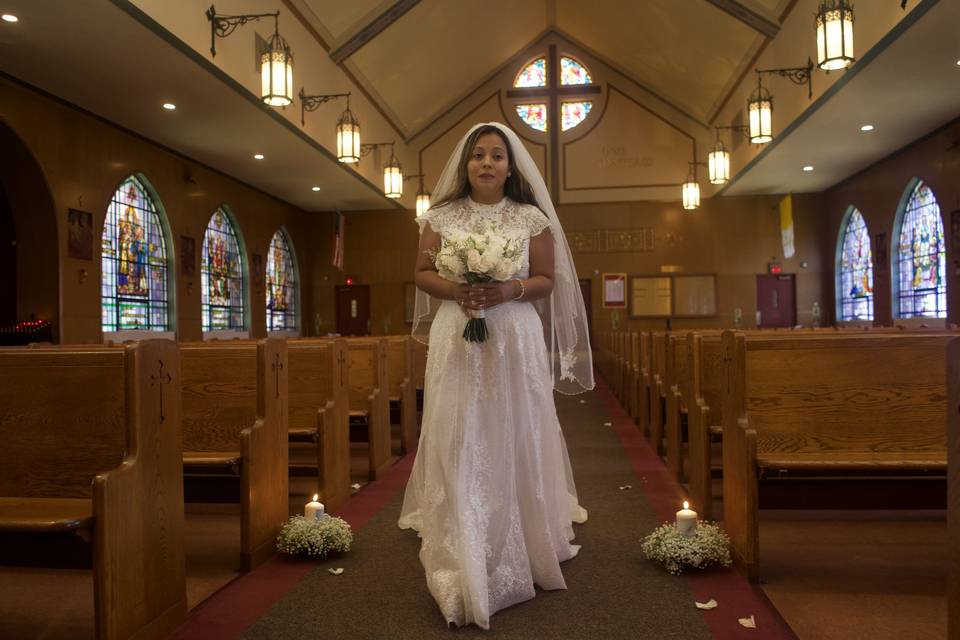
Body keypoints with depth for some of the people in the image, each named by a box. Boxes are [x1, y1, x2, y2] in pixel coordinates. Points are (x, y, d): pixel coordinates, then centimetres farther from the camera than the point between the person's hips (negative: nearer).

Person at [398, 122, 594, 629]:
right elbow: (422, 273, 7)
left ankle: (522, 549, 21)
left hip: (516, 340, 0)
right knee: (458, 442, -3)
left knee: (515, 439, 4)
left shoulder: (532, 218, 4)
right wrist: (454, 290, -12)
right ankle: (465, 564, 4)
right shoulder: (442, 216, 6)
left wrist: (510, 290, -15)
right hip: (457, 340, 0)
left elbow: (547, 280, 4)